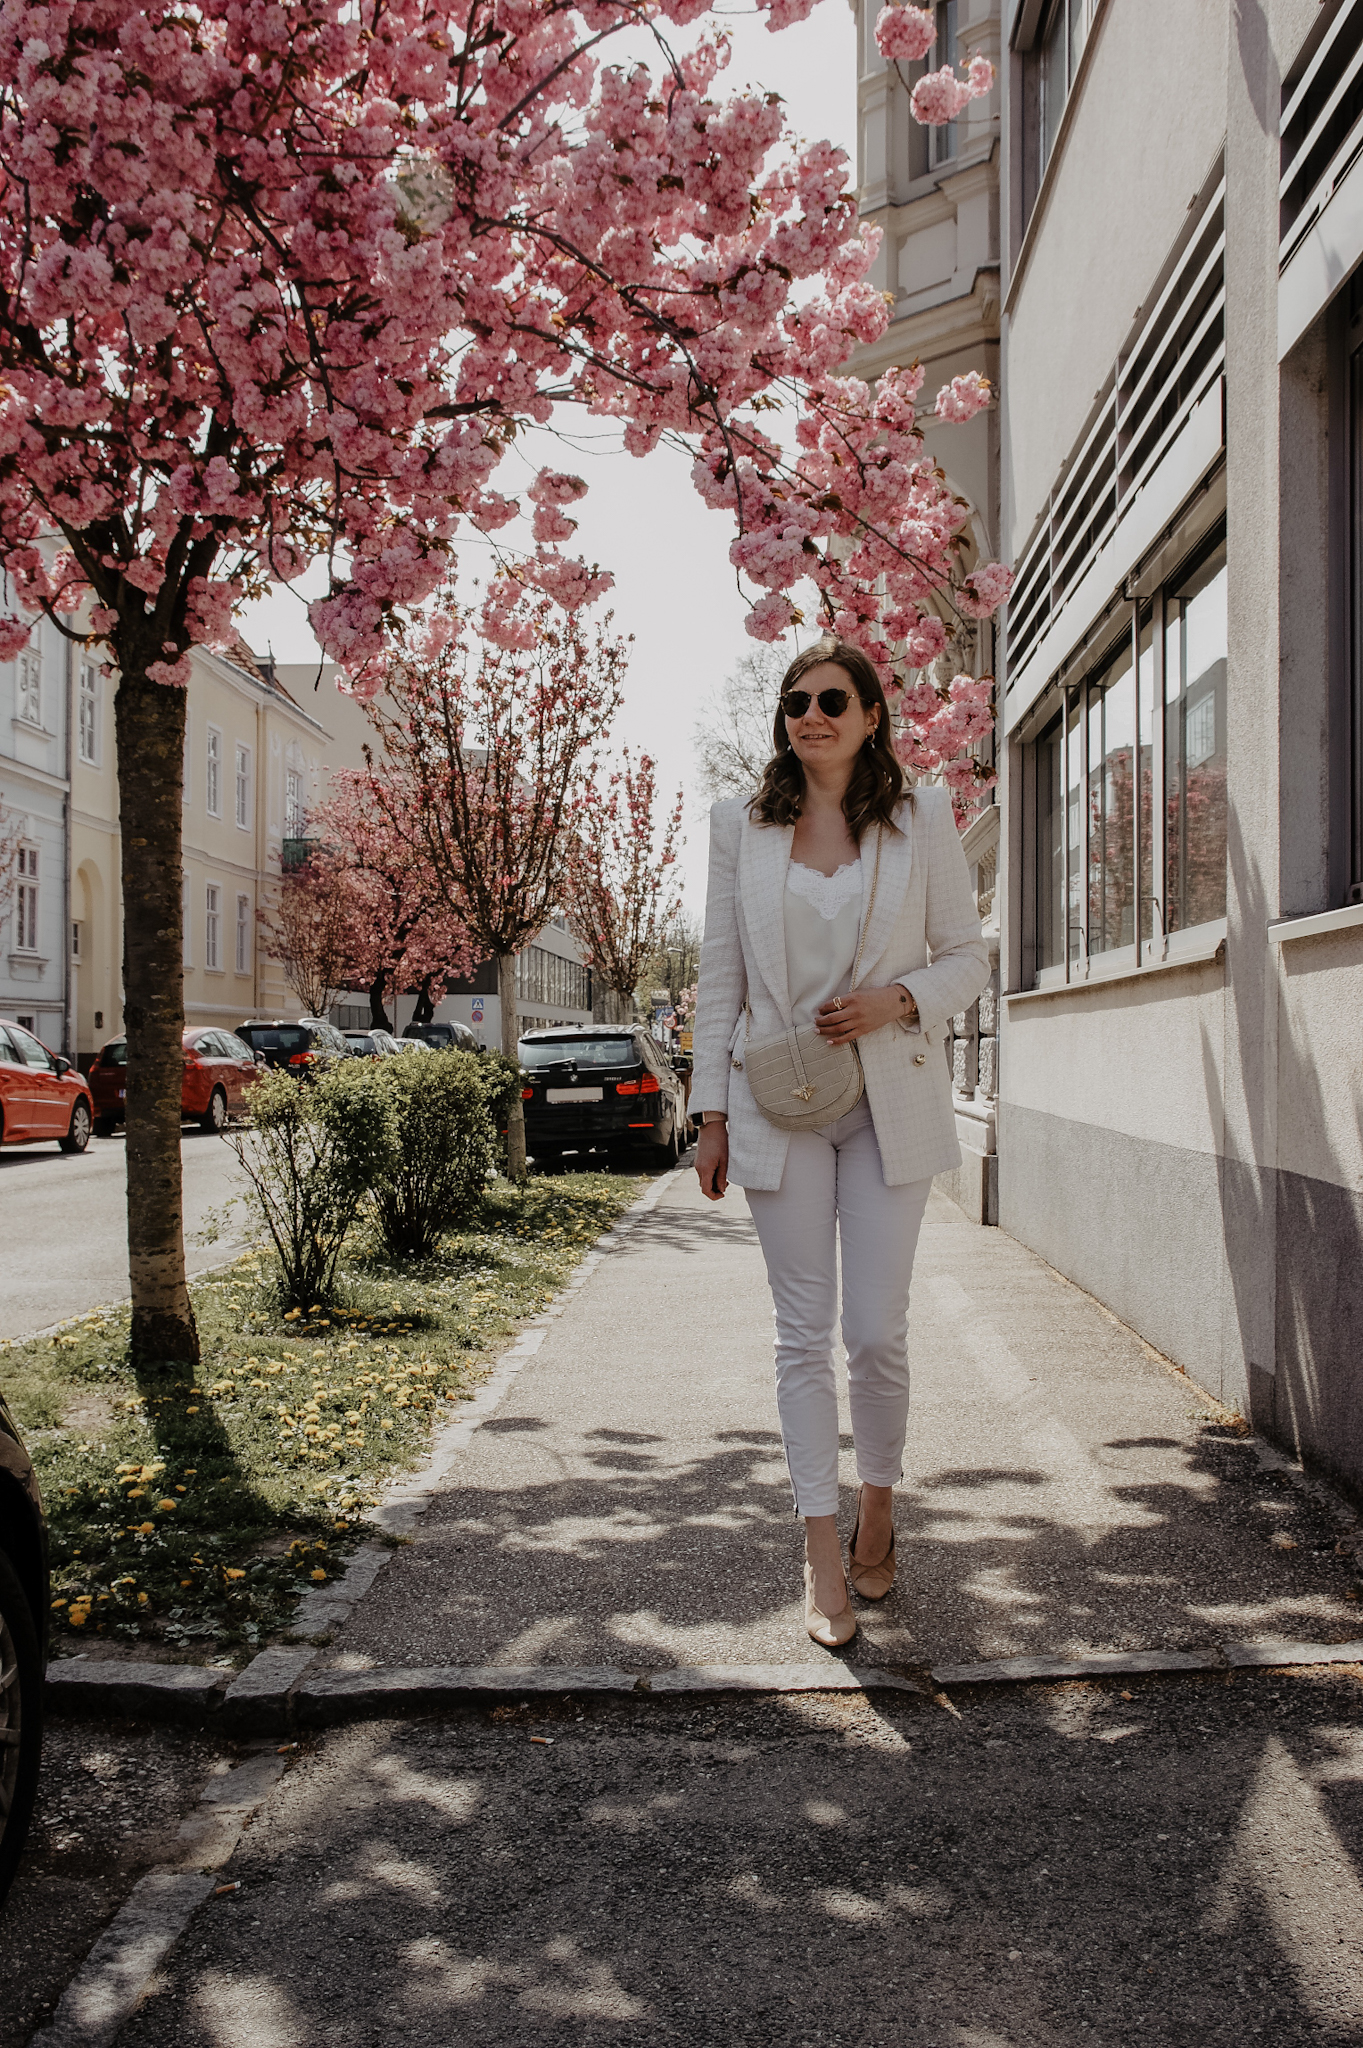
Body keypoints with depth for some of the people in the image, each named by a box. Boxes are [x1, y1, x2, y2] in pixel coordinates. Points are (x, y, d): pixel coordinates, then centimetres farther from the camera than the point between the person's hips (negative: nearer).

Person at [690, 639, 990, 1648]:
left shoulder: (922, 817, 2)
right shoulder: (742, 825, 6)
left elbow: (969, 956, 6)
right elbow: (721, 976, 7)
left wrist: (897, 1001, -14)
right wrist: (712, 1111, 3)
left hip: (890, 1102, -1)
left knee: (877, 1331, 0)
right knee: (805, 1332, 3)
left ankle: (878, 1509, 26)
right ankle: (824, 1559, 11)